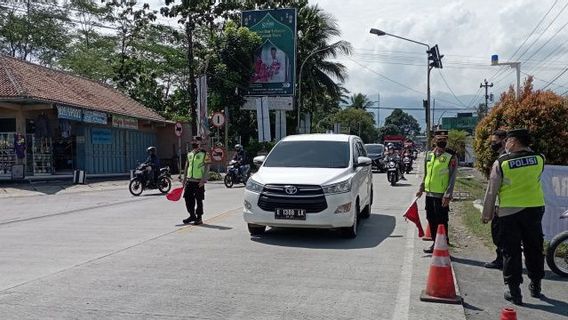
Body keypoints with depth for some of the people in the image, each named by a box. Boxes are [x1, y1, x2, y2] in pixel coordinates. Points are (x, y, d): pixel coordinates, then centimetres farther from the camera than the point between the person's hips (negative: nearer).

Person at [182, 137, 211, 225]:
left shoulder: (204, 154, -5)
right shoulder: (189, 154, 13)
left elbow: (207, 167, -8)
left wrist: (203, 179, -15)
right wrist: (184, 178, 15)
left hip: (199, 181, -6)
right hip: (190, 180, 6)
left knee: (199, 200, 0)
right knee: (188, 198, 7)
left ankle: (199, 218, 10)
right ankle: (192, 215, 23)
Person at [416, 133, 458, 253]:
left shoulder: (451, 158, -9)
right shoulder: (429, 155, 9)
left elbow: (452, 179, -11)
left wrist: (447, 195, -17)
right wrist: (421, 188, 18)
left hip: (441, 195, -6)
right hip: (429, 193, 6)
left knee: (441, 222, -1)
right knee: (431, 221, 14)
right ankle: (435, 244, 26)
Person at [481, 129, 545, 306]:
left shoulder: (501, 162, -11)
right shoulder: (539, 159, -3)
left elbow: (492, 191, -6)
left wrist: (486, 214, 3)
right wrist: (526, 149, 15)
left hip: (509, 211, -3)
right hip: (535, 208, 3)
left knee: (511, 251, 4)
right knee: (534, 249, 17)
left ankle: (513, 289, 6)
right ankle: (535, 286, 30)